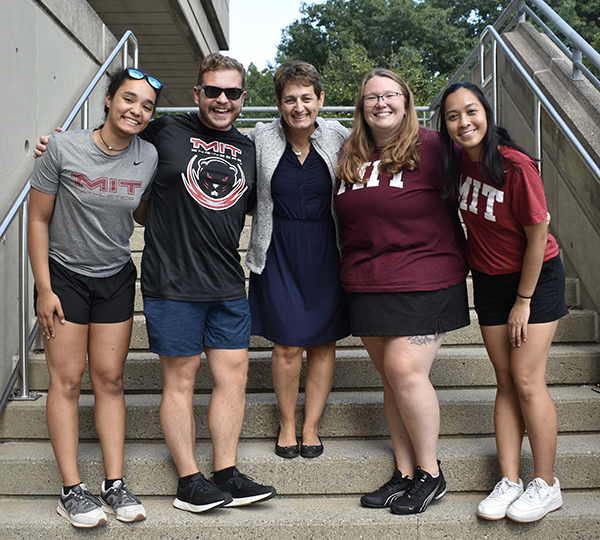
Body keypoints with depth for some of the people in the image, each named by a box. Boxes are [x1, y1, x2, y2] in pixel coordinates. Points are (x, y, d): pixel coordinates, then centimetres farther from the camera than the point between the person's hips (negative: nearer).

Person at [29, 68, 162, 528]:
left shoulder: (149, 157, -6)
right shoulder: (63, 148, -14)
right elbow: (38, 220, -9)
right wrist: (44, 289, -10)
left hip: (116, 279, 3)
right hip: (64, 276, -2)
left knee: (110, 378, 5)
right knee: (67, 379, 0)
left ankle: (115, 485, 13)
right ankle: (72, 490, 9)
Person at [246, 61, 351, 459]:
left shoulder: (339, 138, -2)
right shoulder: (260, 139, -4)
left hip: (326, 250, 1)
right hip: (280, 251, -1)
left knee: (323, 342, 8)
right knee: (288, 344, 0)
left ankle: (312, 426, 25)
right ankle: (287, 423, 23)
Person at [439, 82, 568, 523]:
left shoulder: (516, 166, -24)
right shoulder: (461, 161, -6)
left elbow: (538, 235, -18)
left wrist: (523, 301, -12)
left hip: (535, 277, -5)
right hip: (489, 280, 6)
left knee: (527, 382, -5)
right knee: (506, 383, 7)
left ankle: (546, 486, 11)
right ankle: (510, 481, 14)